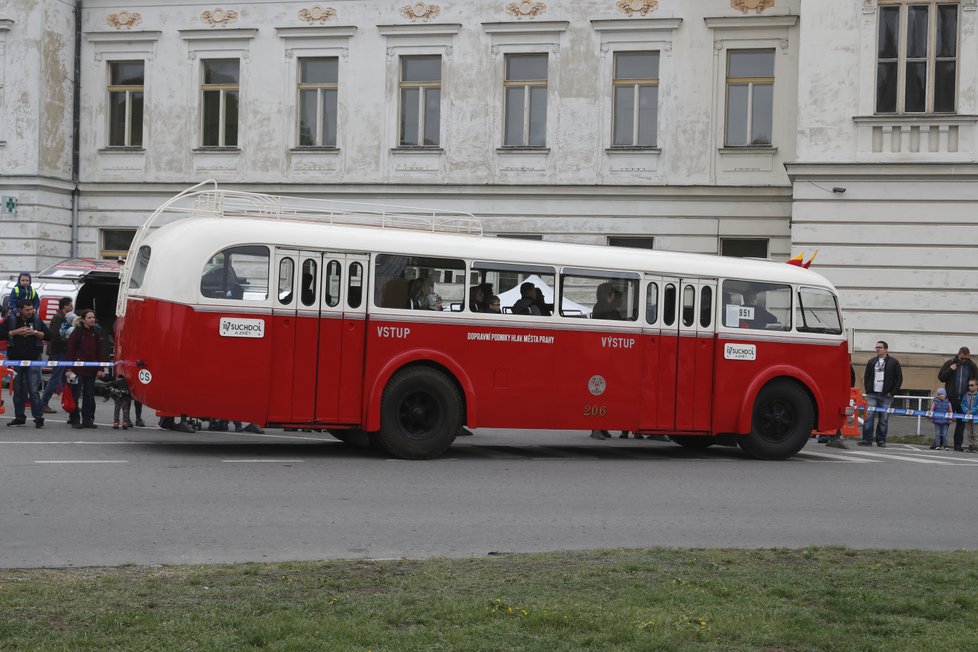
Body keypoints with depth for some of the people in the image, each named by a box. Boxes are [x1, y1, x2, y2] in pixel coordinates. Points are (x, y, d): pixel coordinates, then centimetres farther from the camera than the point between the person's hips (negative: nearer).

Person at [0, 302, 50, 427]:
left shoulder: (37, 320, 5)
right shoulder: (11, 320, 1)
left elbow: (47, 335, 5)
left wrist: (35, 332, -10)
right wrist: (16, 332, -15)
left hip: (33, 359, -1)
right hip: (15, 359, 1)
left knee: (33, 389, -8)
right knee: (18, 390, 8)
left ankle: (39, 418, -7)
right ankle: (19, 417, 18)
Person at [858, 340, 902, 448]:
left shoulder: (894, 362, 3)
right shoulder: (871, 362, 13)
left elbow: (899, 378, 3)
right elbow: (866, 377, 18)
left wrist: (892, 392, -5)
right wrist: (868, 390, 5)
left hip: (886, 396, -3)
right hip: (872, 395, 3)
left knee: (883, 419, -1)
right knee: (868, 417, -5)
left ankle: (881, 440, 5)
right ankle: (867, 439, -4)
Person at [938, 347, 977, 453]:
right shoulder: (949, 364, 2)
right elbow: (940, 377, 2)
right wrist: (950, 370, -13)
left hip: (964, 399, 2)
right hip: (950, 399, -1)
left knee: (961, 422, 5)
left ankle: (958, 444, 10)